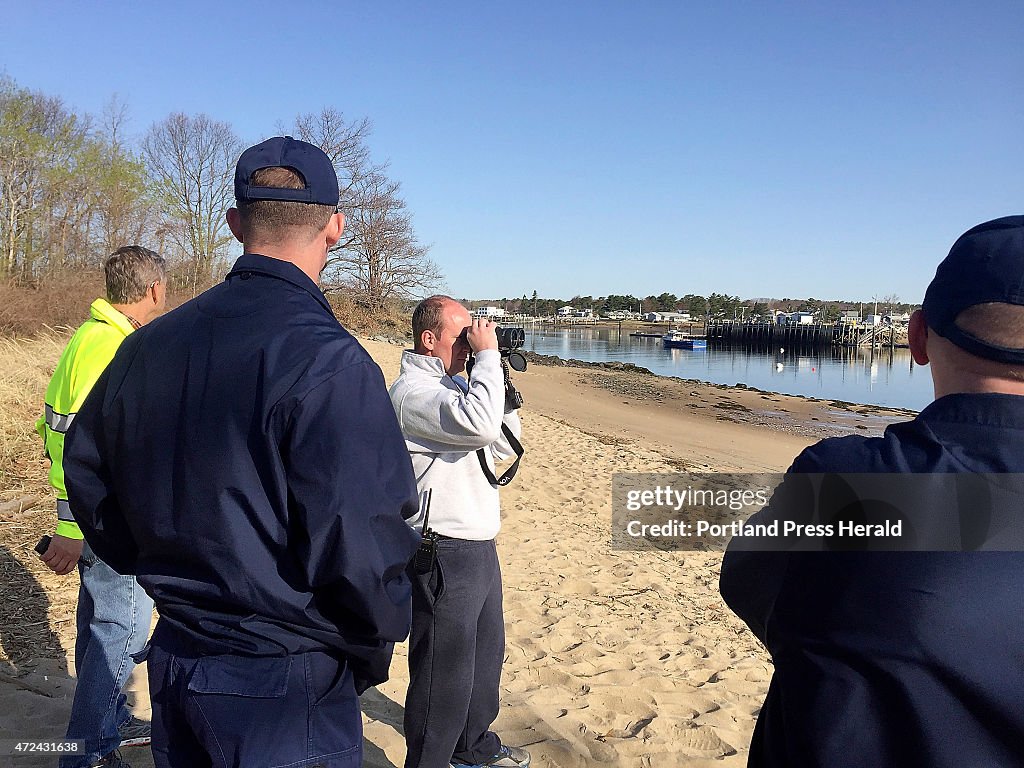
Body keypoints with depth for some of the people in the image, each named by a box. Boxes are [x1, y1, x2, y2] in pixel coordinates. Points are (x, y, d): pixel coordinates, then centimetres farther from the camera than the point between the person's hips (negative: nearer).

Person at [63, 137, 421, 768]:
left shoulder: (150, 343, 1)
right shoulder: (330, 362, -23)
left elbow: (87, 473, 11)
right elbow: (358, 544, -26)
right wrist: (376, 648, -6)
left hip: (173, 659, 7)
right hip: (286, 685, -6)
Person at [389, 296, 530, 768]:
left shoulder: (456, 385, 13)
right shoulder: (411, 390, -17)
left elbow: (503, 445, 15)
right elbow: (481, 425, -32)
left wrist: (501, 381, 4)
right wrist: (488, 356, -21)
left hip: (479, 547, 10)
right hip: (443, 555, -10)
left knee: (486, 653, 25)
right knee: (444, 674, 2)